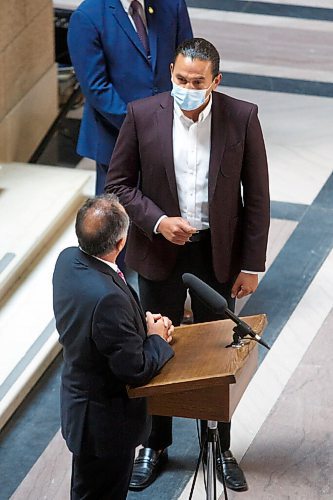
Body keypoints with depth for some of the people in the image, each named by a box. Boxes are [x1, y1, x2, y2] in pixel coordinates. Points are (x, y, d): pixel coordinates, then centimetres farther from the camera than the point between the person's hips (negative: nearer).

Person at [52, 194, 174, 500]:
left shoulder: (68, 260, -10)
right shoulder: (108, 298, -38)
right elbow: (137, 370, -27)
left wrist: (143, 322, -4)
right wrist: (157, 338, -9)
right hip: (105, 422, -9)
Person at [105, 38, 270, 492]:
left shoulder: (242, 118, -12)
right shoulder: (143, 115, -12)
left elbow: (257, 196, -6)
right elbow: (118, 182, -3)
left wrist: (251, 265, -6)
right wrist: (157, 221, -19)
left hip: (218, 251, 0)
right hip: (160, 249, 0)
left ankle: (220, 446, 29)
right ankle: (155, 445, 31)